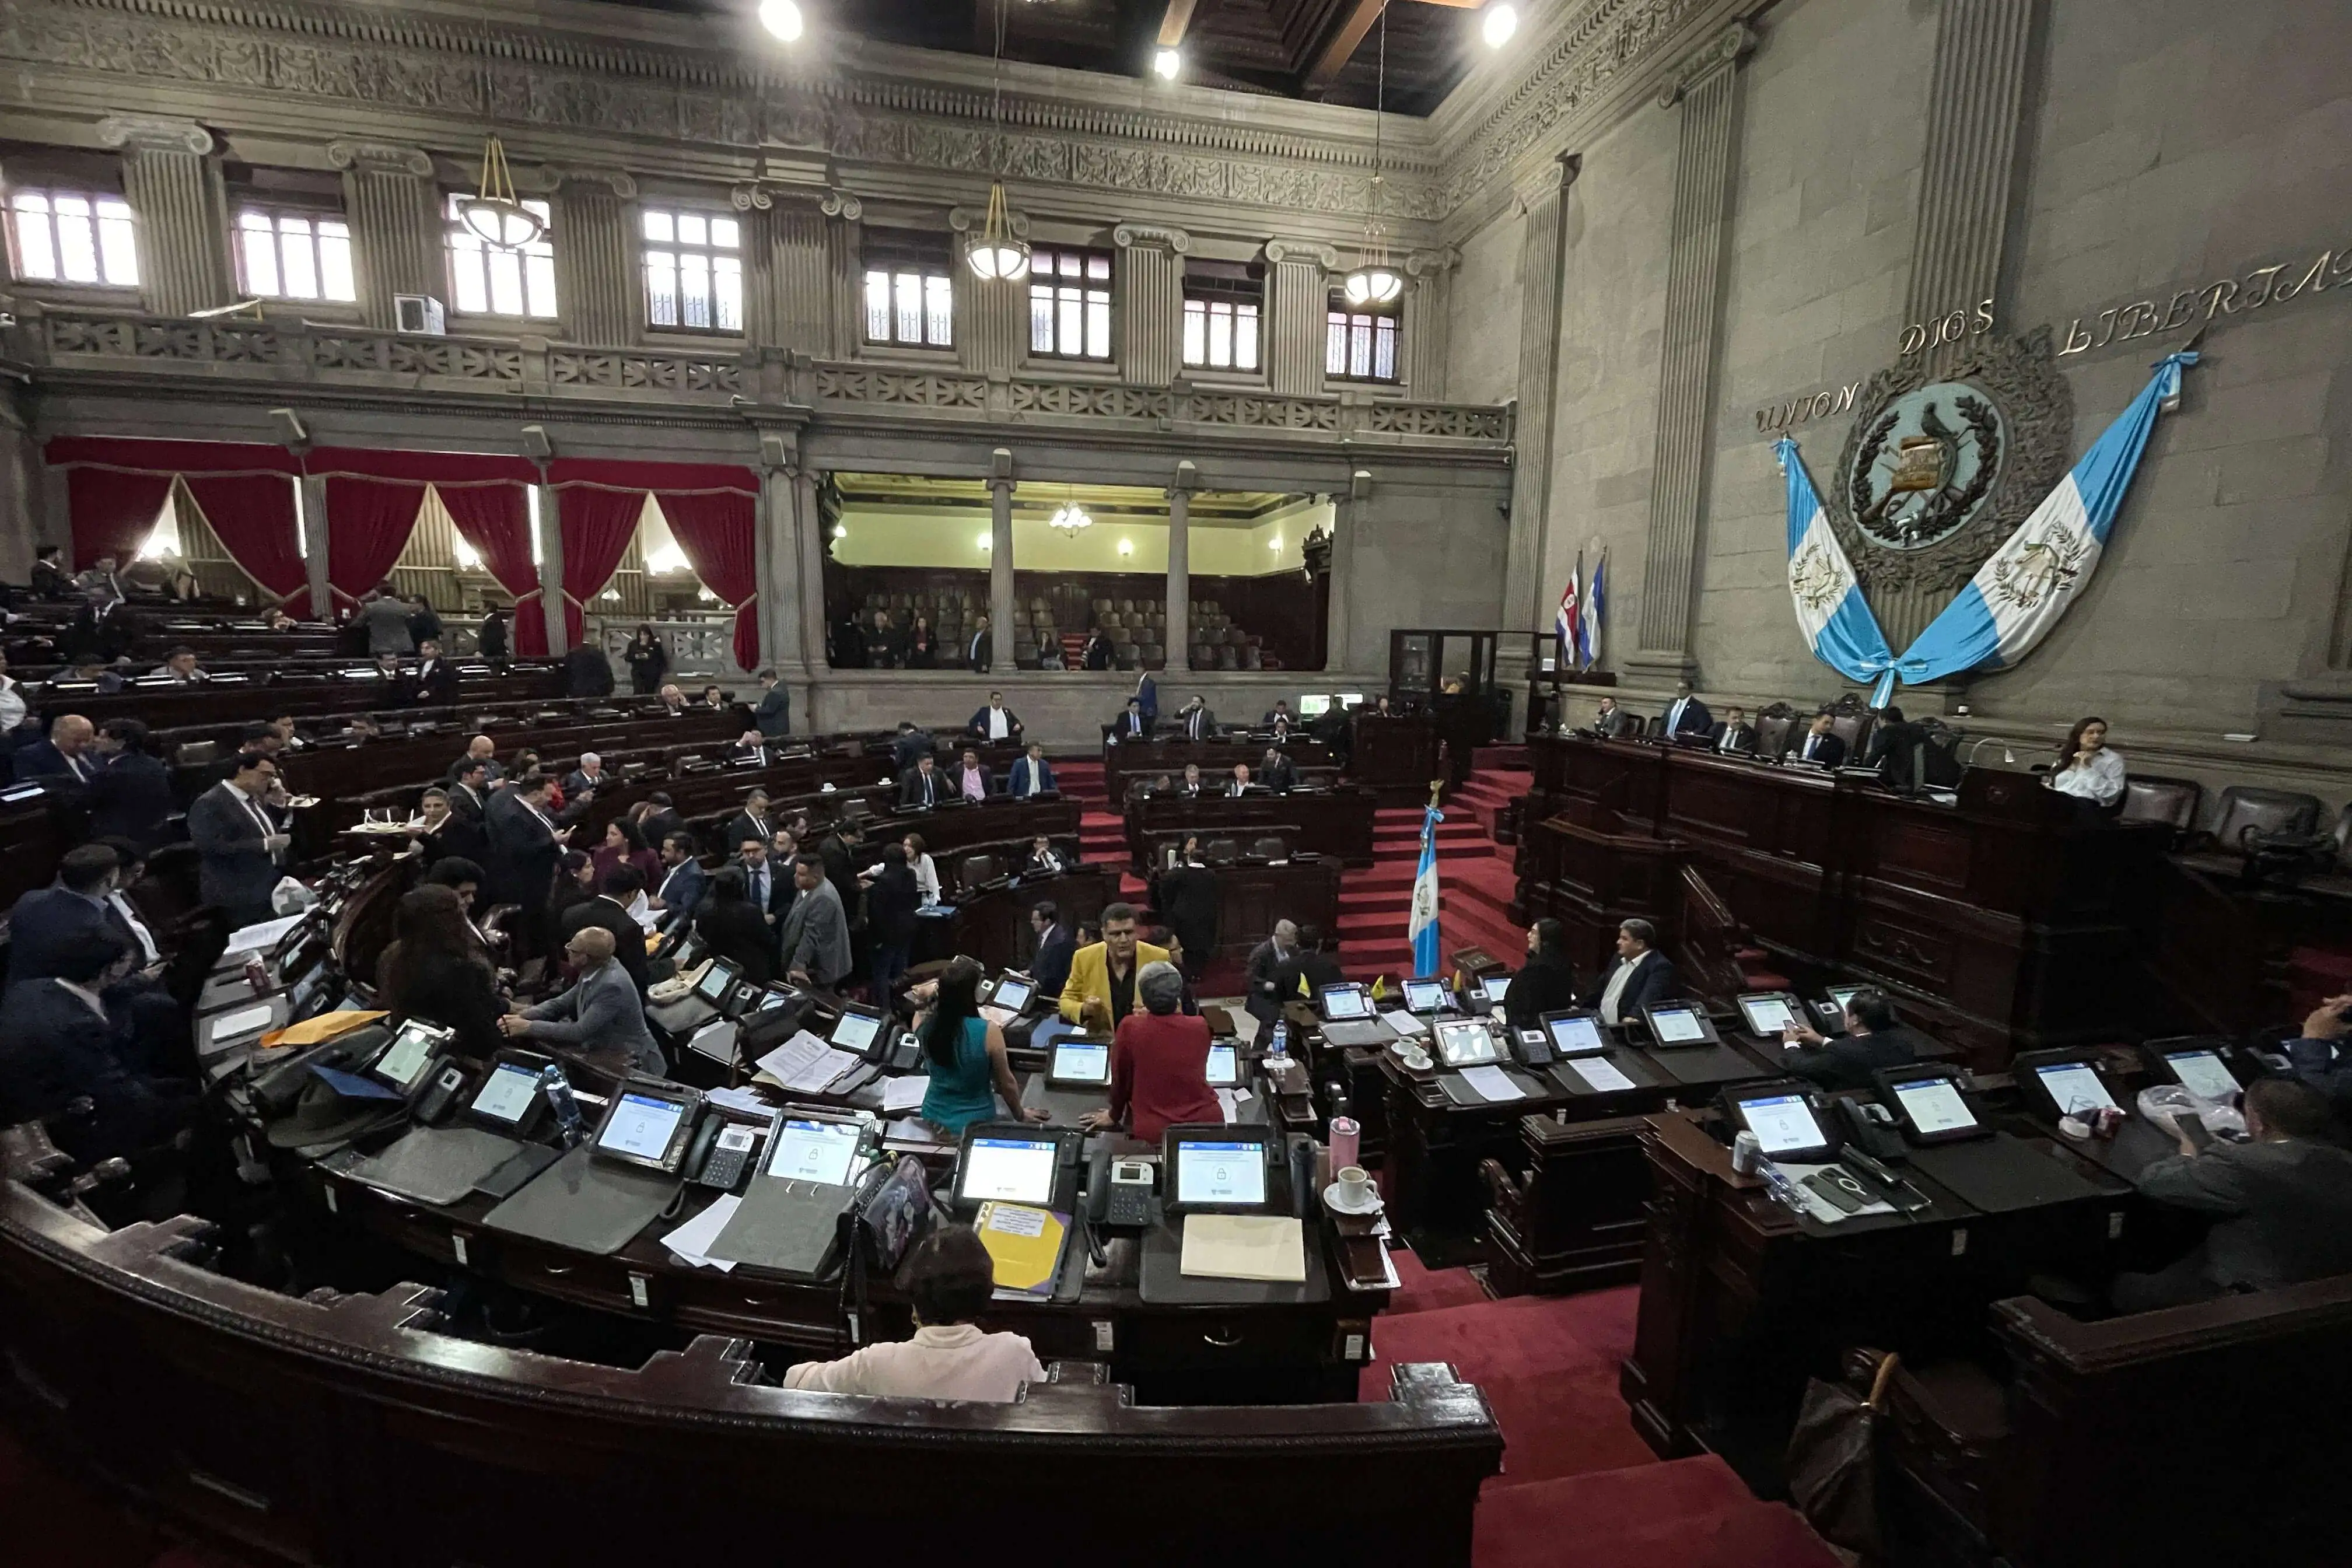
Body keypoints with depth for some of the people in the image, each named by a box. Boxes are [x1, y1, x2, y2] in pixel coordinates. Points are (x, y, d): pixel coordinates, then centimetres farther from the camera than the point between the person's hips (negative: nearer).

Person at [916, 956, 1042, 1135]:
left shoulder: (923, 1022, -15)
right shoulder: (988, 1031, -26)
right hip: (975, 1124, -5)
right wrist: (1021, 1115, 7)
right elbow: (1006, 1084, -10)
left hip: (932, 1119, 5)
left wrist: (927, 999, -9)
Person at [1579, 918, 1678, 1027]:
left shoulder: (1660, 966, -10)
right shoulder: (1620, 958, 15)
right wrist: (1578, 1008, 15)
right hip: (1599, 1025, 7)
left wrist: (1633, 1018, -44)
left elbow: (1648, 999, -28)